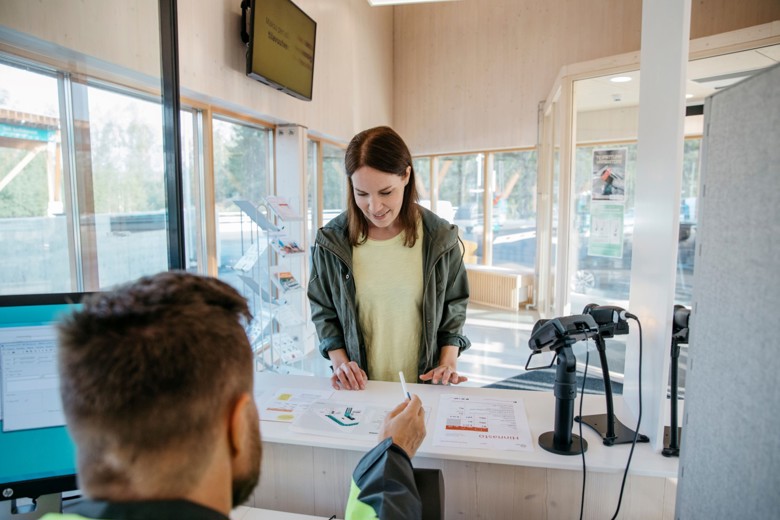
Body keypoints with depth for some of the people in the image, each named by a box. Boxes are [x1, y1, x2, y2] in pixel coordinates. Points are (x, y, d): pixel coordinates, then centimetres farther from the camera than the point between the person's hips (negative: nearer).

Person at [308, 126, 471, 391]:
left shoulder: (440, 238, -7)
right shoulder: (331, 240, -5)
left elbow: (454, 306, 4)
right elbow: (323, 311, 5)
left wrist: (448, 362, -7)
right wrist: (339, 361, -8)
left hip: (423, 386, 0)